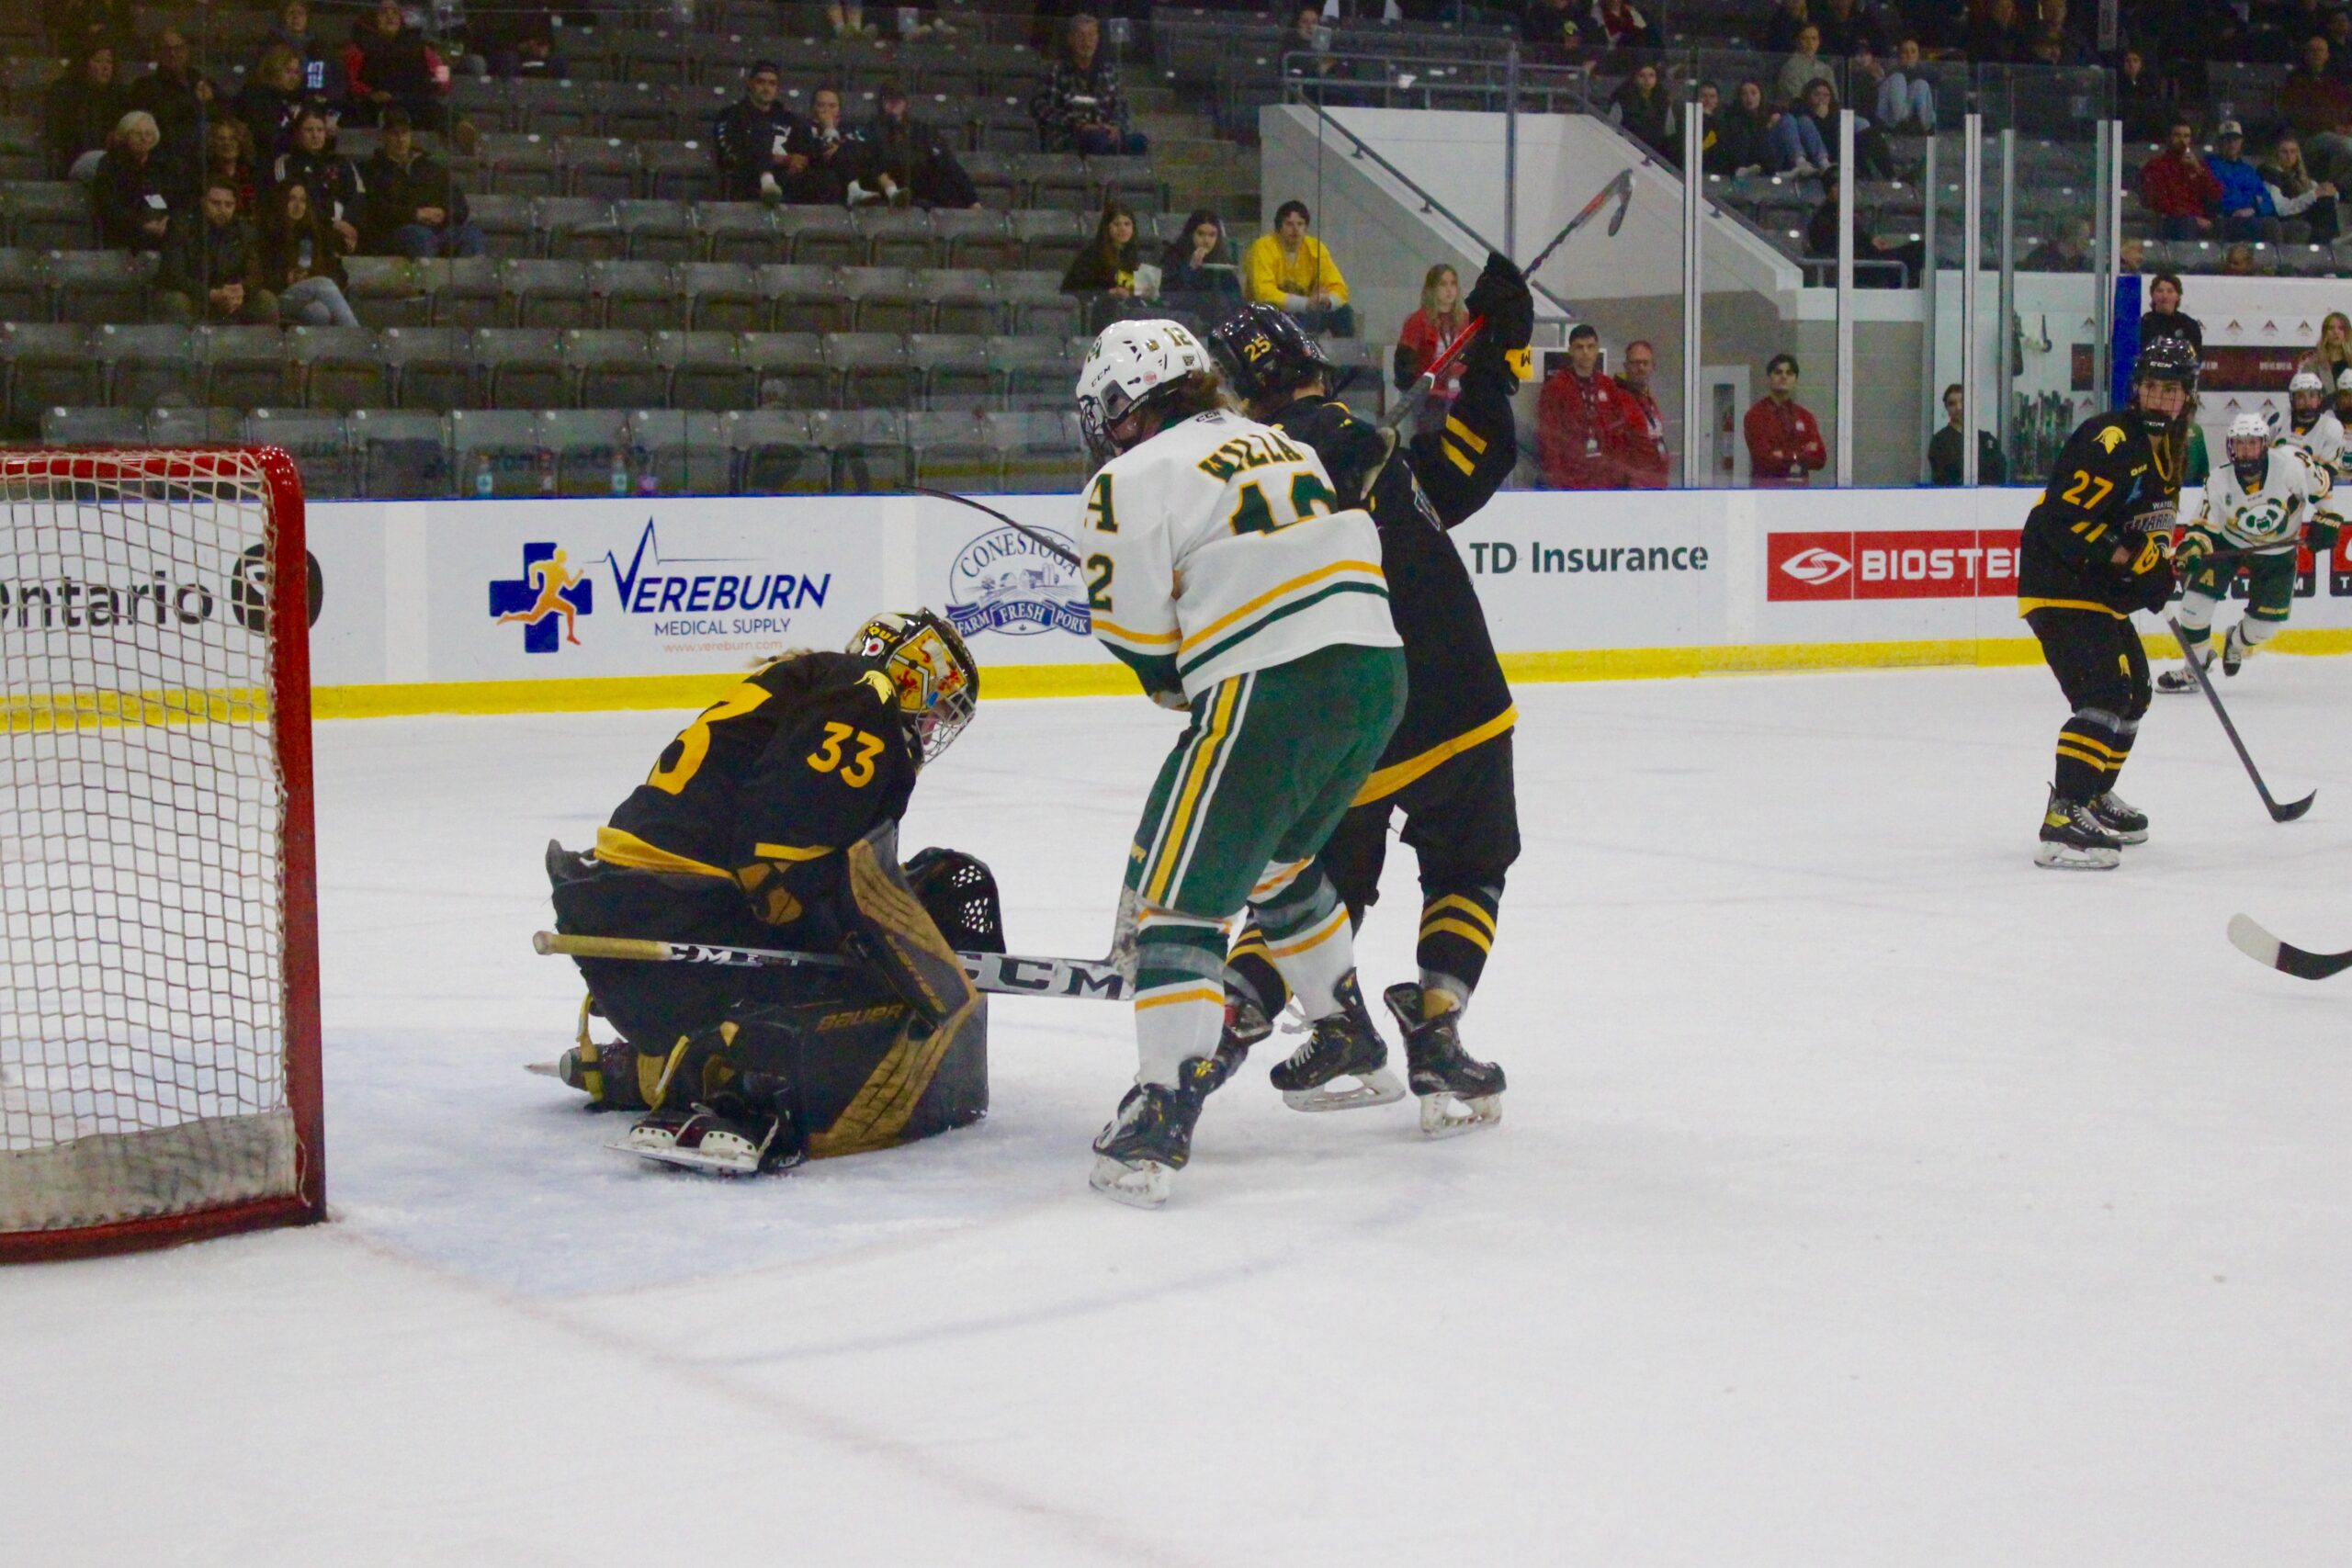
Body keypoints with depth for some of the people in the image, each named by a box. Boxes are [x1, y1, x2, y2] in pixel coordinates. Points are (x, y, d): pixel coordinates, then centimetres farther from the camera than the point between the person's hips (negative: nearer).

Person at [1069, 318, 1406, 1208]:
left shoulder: (1132, 483, -2)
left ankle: (1163, 1113, -14)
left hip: (1271, 695, -8)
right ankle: (1348, 1037, 42)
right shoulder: (1282, 445, 21)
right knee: (1275, 860, 30)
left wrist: (1175, 685, 17)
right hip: (1378, 671, 8)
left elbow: (1139, 635, -4)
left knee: (1177, 890, -4)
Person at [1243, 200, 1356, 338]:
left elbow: (1339, 289, -2)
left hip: (1303, 314, 5)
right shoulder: (1263, 248, -14)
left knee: (1343, 312, -13)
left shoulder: (1315, 248, 0)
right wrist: (1306, 303, -33)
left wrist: (1327, 301, -27)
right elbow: (1264, 294, -25)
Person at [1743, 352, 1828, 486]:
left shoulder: (1805, 415, 12)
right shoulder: (1756, 414, -3)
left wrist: (1785, 456, -9)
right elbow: (1763, 458, -13)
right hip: (1767, 488, -5)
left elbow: (1820, 458, 4)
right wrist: (1803, 454, -5)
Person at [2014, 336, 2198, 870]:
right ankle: (2063, 818, -28)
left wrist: (2158, 565, 8)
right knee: (2104, 695, -22)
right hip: (2058, 585, -11)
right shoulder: (2108, 441, -20)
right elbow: (2063, 519, -26)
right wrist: (2124, 555, -23)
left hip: (2102, 589, 11)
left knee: (2133, 693, 23)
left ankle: (2095, 796, 39)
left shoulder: (2172, 449, 12)